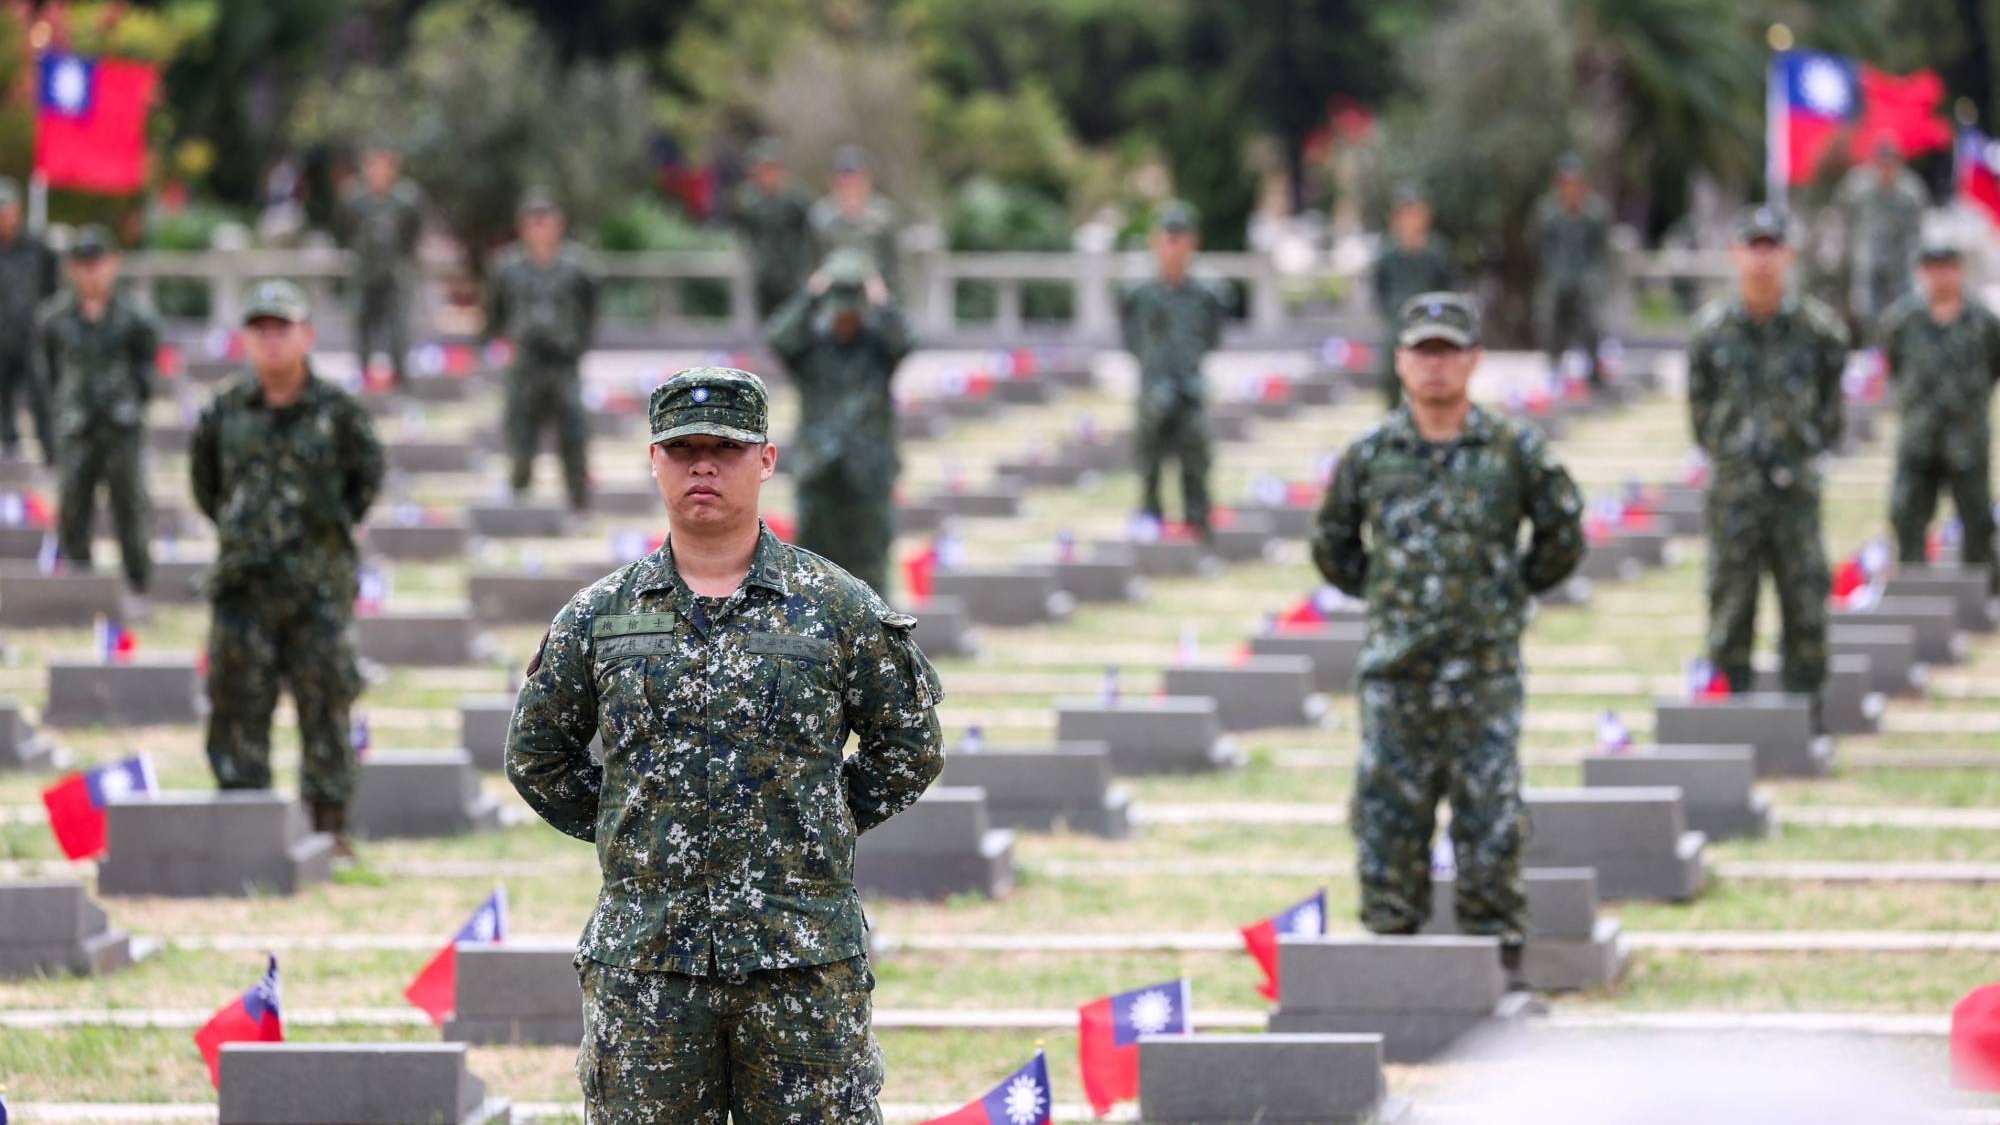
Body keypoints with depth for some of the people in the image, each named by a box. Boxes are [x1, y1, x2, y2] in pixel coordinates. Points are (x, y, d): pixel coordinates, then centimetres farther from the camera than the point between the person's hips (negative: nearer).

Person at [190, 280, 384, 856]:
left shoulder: (336, 411, -3)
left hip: (318, 587, -2)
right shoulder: (226, 410, 2)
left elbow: (368, 473, 11)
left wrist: (335, 525, 7)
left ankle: (330, 823, 8)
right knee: (240, 704, 3)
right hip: (243, 585, 2)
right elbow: (204, 477, 18)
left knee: (325, 705, 1)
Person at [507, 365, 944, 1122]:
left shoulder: (837, 609, 3)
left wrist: (822, 828, 5)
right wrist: (629, 833, 10)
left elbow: (911, 748, 12)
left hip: (804, 958, -1)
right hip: (644, 964, 1)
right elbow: (537, 756, 18)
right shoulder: (597, 619, 7)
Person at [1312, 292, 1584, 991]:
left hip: (1485, 674, -1)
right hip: (1394, 674, 1)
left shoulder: (1514, 453, 0)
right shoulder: (1370, 456, 4)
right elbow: (1332, 546, 18)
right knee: (1387, 826, 1)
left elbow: (1563, 537, 12)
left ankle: (1499, 966, 7)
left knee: (1491, 827, -1)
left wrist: (1513, 590, 10)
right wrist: (1382, 593, 13)